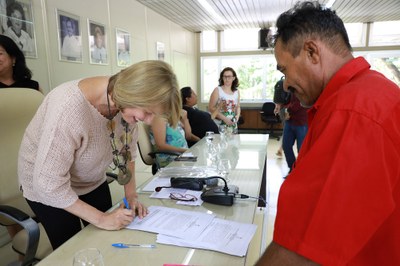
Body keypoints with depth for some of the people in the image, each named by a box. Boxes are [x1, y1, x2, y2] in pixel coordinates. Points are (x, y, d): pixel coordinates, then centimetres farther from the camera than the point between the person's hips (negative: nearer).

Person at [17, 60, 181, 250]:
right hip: (46, 188, -4)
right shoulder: (70, 107, -38)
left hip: (92, 181, 5)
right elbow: (49, 184, -31)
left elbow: (127, 150, -4)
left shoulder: (128, 102, -20)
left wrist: (131, 195, -9)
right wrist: (100, 219, -26)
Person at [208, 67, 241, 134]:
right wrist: (224, 118, -17)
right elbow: (211, 108, -10)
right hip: (220, 124, -4)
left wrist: (237, 115, -2)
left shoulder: (237, 92, 9)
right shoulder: (217, 90, -5)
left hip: (233, 125, 4)